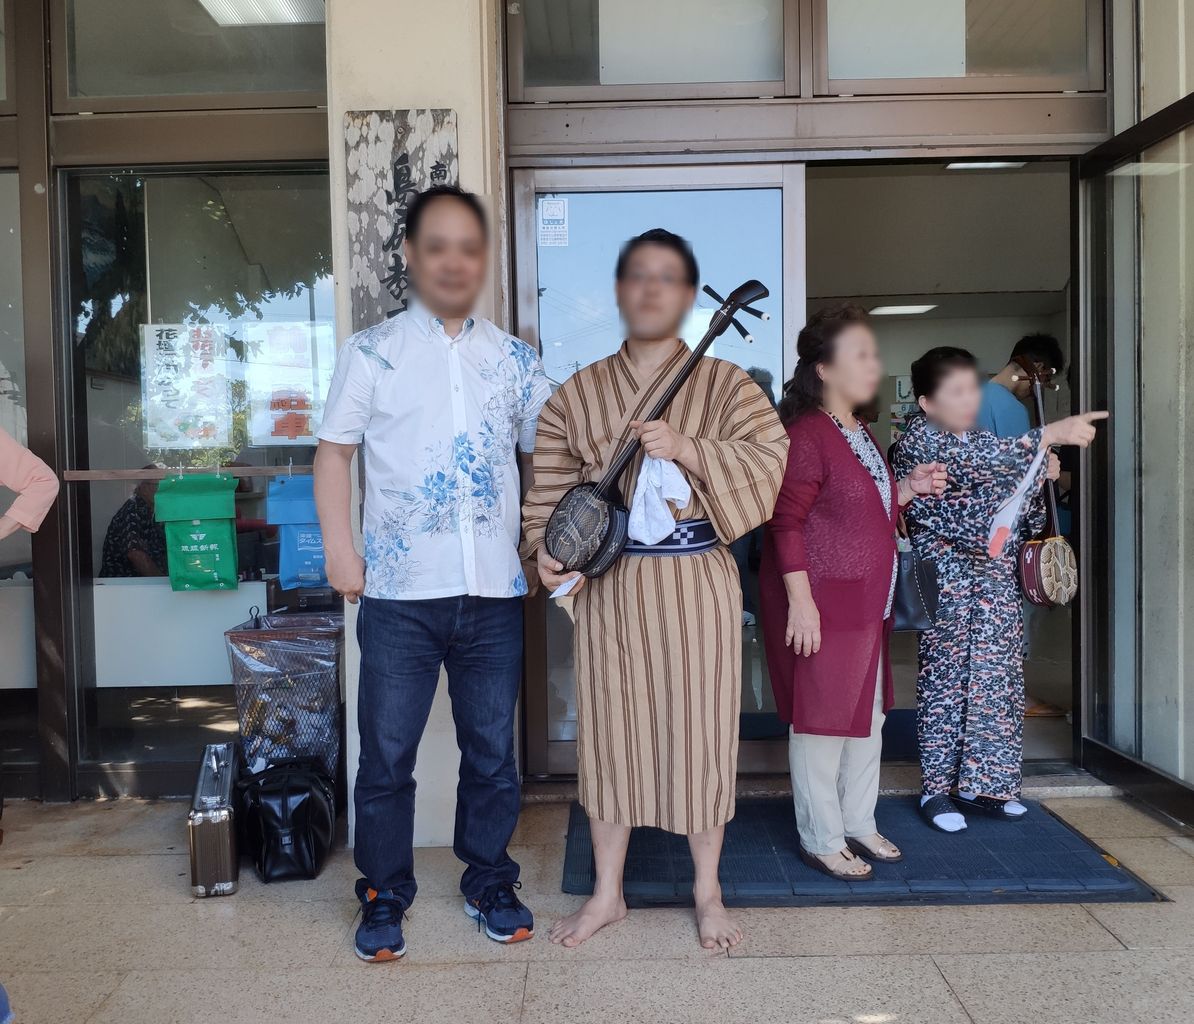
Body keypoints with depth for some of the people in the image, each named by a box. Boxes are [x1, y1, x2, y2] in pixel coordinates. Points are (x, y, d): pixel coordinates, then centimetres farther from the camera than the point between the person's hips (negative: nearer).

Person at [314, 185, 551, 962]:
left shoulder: (517, 359, 7)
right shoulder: (371, 353, 1)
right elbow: (335, 452, 4)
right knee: (387, 753, 9)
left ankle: (490, 882, 33)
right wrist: (340, 546, -6)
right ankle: (385, 894, 29)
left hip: (495, 591, 2)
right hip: (400, 592, -2)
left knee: (493, 752, 14)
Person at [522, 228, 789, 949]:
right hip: (607, 585, 2)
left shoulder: (724, 383, 2)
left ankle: (708, 893, 27)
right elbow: (551, 487, 5)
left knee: (700, 729, 7)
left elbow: (770, 459, -10)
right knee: (610, 729, 10)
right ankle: (608, 894, 27)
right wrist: (547, 545, -12)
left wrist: (687, 449, -21)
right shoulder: (578, 392, 8)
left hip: (697, 583, -2)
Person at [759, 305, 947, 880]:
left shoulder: (859, 433, 14)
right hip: (821, 603, -10)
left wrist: (909, 487, 11)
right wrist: (801, 601, -24)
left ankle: (858, 824, 33)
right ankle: (820, 840, 17)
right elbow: (787, 524, -21)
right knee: (821, 720, 2)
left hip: (865, 602, 10)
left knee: (867, 714, 18)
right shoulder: (806, 433, -16)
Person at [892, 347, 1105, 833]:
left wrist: (1039, 475, 0)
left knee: (997, 681, 9)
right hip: (947, 586, -7)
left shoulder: (979, 439, 14)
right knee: (946, 683, -1)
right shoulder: (918, 439, -9)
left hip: (996, 584, 7)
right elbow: (976, 461, -28)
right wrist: (1049, 434, -33)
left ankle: (980, 784, 22)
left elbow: (1015, 517, 18)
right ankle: (937, 790, 12)